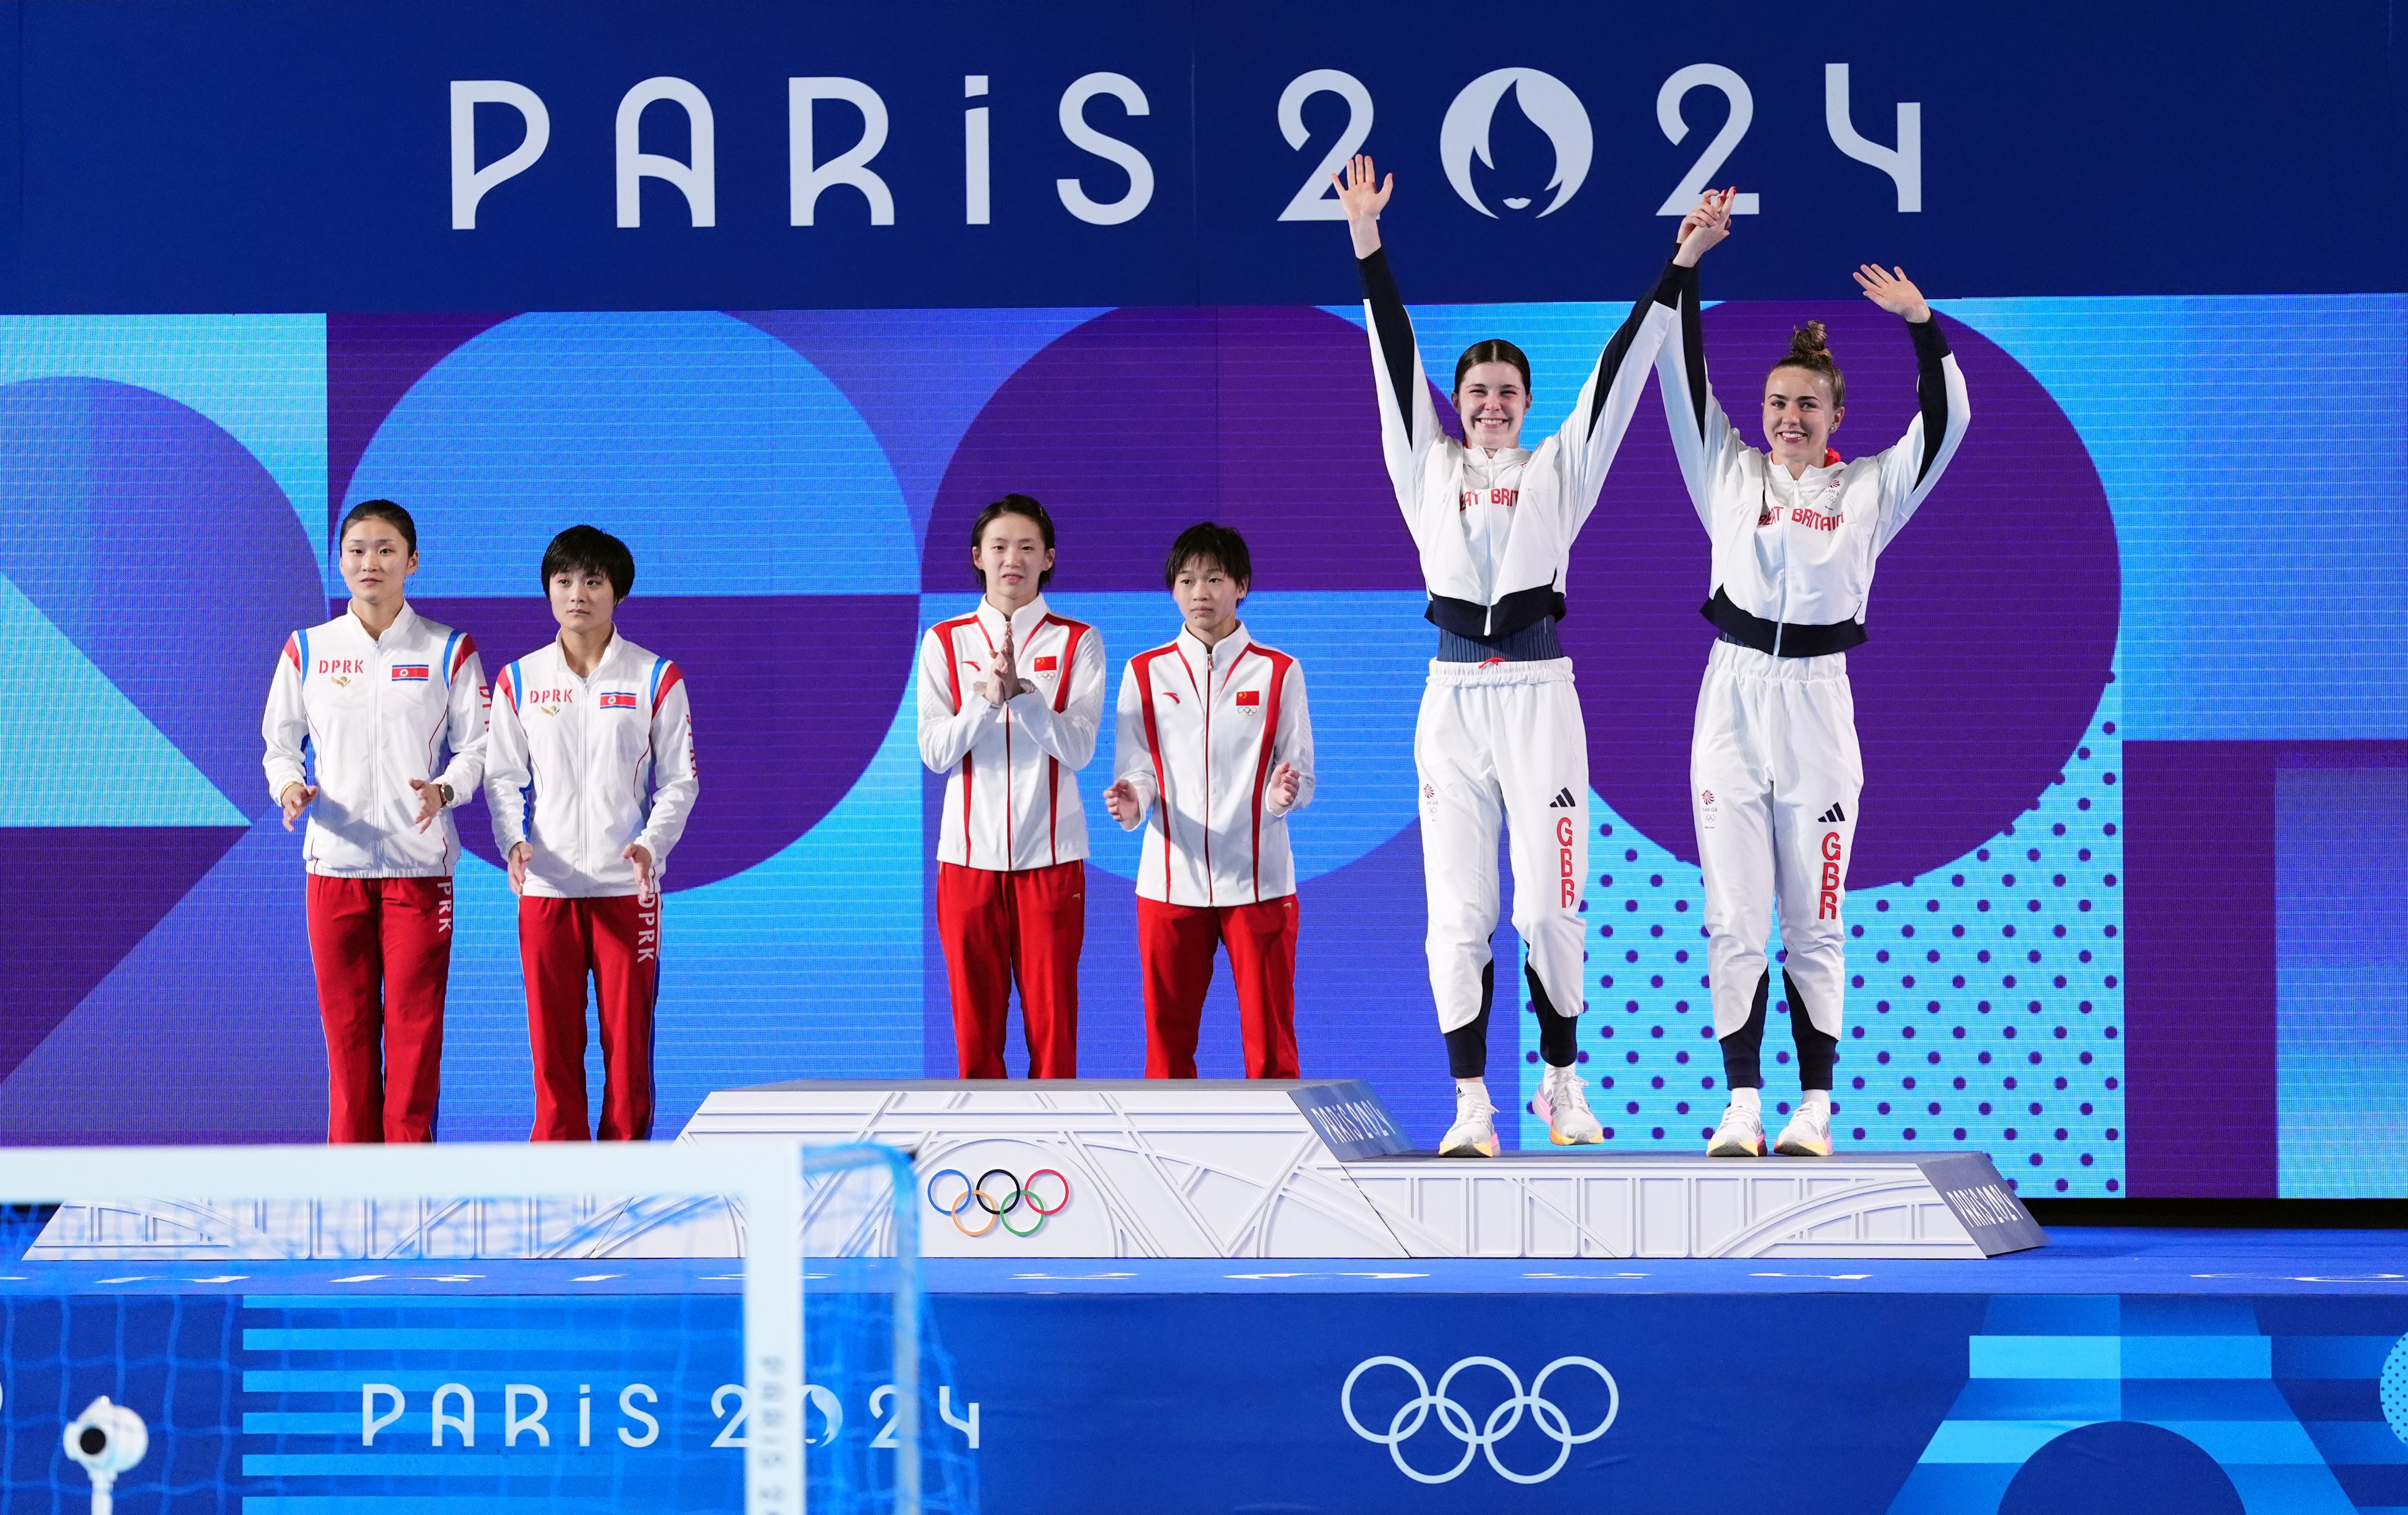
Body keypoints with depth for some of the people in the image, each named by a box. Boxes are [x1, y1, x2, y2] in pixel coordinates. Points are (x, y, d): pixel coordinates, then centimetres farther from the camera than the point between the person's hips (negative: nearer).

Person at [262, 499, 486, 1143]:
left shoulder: (449, 651, 4)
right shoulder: (307, 650, 8)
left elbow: (475, 749, 5)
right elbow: (280, 743, 11)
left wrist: (443, 790, -16)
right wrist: (291, 787, -11)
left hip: (419, 861, -1)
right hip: (335, 861, 1)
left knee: (414, 1018, -3)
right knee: (345, 1021, 2)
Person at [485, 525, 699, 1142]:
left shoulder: (656, 678, 2)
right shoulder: (519, 681, 7)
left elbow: (680, 781, 2)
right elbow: (504, 778, 8)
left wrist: (652, 844, -15)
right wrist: (515, 842, -11)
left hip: (626, 886, -1)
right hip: (546, 887, 1)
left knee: (628, 1038, 0)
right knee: (552, 1040, 2)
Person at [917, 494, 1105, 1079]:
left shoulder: (1076, 643, 3)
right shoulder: (945, 642, 6)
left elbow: (1079, 748, -7)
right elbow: (934, 752, -2)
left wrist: (1020, 691, -20)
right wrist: (986, 697, -17)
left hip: (1050, 855, -1)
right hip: (970, 854, 1)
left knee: (1052, 1024, -1)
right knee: (975, 1021, 3)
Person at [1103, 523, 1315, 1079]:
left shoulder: (1278, 672, 3)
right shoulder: (1146, 673, 7)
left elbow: (1301, 774, 3)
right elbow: (1136, 768, 5)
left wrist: (1285, 794, -20)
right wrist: (1132, 801, -17)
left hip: (1258, 880, -1)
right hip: (1170, 880, 1)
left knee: (1269, 1032, 0)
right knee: (1168, 1029, 5)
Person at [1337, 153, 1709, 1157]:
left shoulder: (1557, 471, 9)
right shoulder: (1429, 470, 11)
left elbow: (1616, 375, 5)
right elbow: (1396, 359, 7)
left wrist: (1675, 272, 1)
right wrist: (1367, 244, 3)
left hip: (1539, 694, -1)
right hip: (1454, 698, 1)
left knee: (1550, 906, -3)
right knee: (1460, 911, -3)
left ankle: (1562, 1083, 14)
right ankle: (1471, 1105, 0)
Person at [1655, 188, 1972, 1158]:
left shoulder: (1867, 490, 7)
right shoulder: (1731, 474, 10)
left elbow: (1945, 423, -2)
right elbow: (1683, 380, 5)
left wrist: (1921, 325, -12)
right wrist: (1686, 267, -2)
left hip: (1817, 705, -1)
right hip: (1734, 697, 1)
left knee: (1814, 923, 2)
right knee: (1734, 917, -2)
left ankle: (1815, 1107, 5)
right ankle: (1741, 1106, 0)